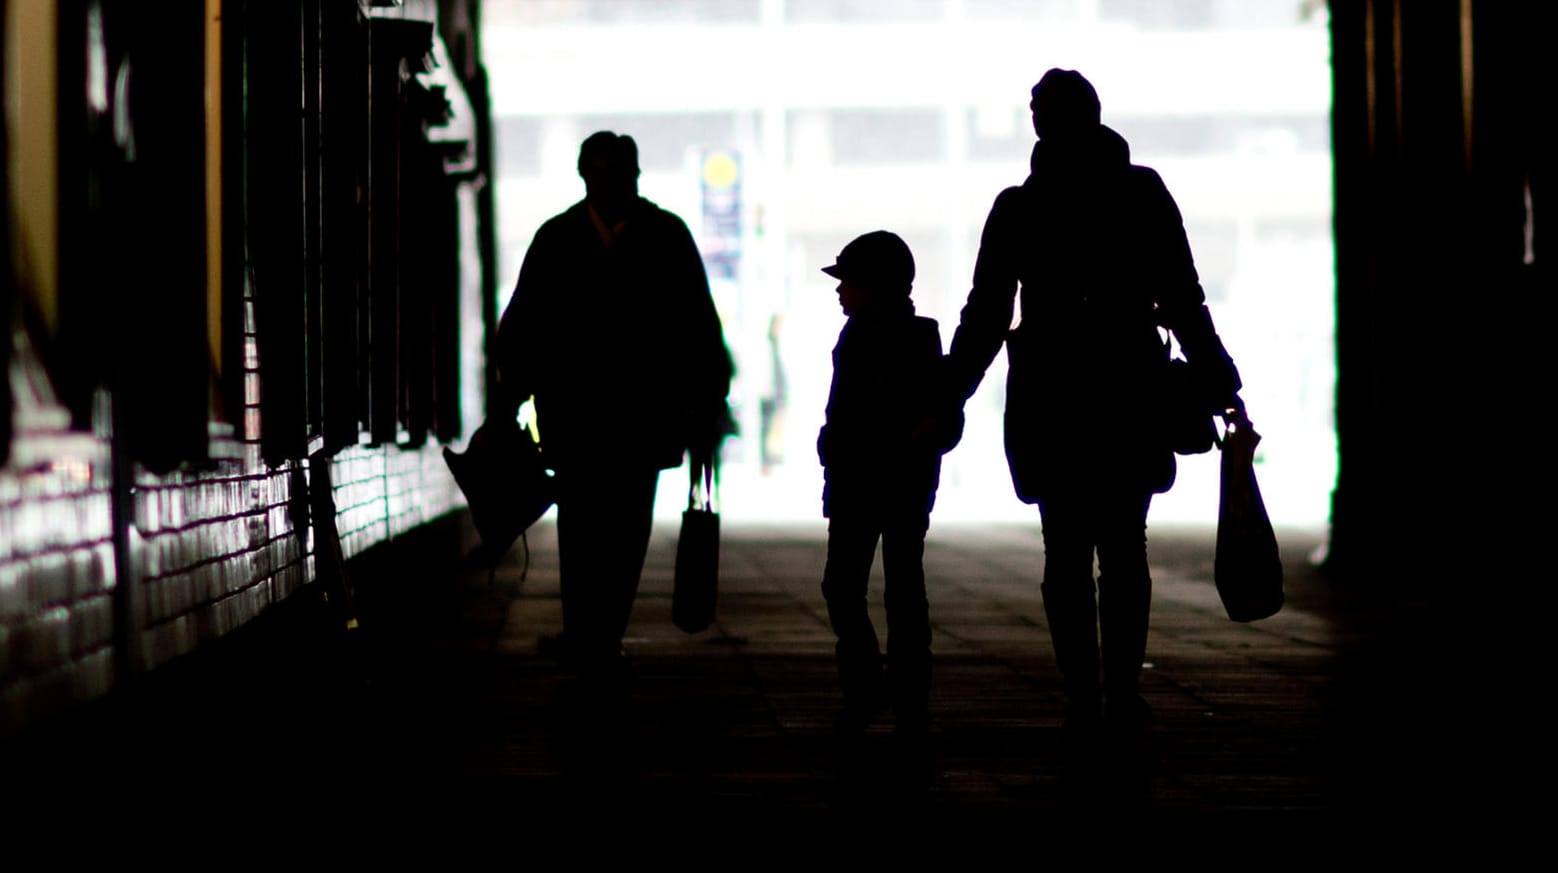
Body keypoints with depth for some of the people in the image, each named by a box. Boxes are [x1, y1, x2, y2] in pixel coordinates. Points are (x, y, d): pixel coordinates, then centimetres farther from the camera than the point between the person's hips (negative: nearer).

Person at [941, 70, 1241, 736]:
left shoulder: (1017, 207, 0)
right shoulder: (1144, 193, 0)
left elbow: (984, 316, 1)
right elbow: (1184, 301, 0)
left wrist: (947, 400, 8)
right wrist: (1219, 382, 6)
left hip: (1049, 399, 0)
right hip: (1131, 389, 0)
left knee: (1066, 552, 5)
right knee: (1124, 549, 8)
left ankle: (1084, 698, 0)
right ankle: (1123, 693, 0)